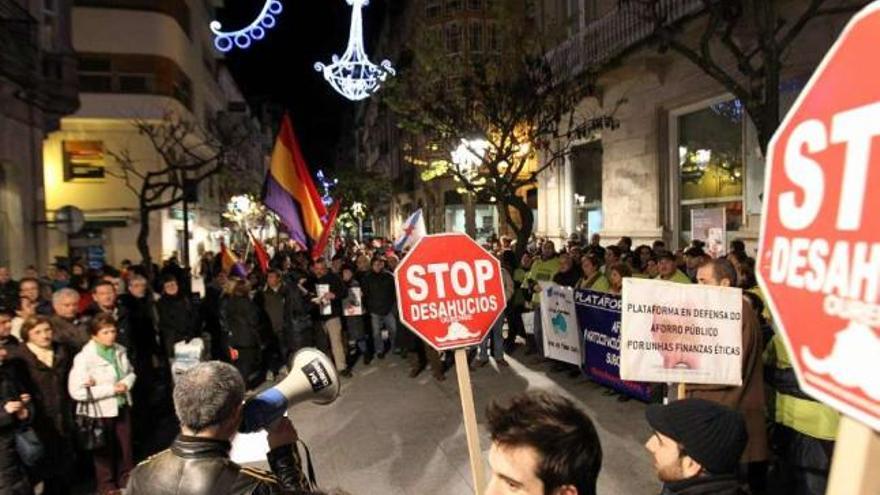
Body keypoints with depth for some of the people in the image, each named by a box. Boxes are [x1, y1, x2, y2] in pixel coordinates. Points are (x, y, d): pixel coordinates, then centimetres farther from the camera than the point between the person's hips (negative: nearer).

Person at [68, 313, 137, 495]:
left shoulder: (119, 351, -3)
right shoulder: (84, 358, -21)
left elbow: (130, 372, 11)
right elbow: (76, 391, -25)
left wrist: (126, 383, -12)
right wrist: (111, 389, -24)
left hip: (122, 405, 5)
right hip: (100, 411, -5)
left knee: (125, 446, 19)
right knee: (105, 450, 15)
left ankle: (126, 480, 39)